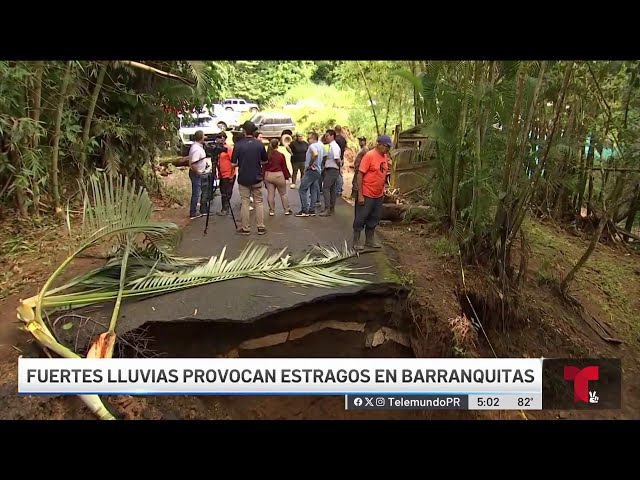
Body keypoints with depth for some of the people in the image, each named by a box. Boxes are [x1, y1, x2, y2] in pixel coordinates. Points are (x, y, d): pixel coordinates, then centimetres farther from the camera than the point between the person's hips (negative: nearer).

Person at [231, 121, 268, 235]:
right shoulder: (259, 144, -5)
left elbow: (233, 164, -9)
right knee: (258, 202, 9)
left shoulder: (239, 145, -11)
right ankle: (261, 227, 10)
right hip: (257, 178, 1)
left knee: (245, 203, 6)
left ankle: (246, 228, 11)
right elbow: (264, 161, 5)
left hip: (243, 178, -1)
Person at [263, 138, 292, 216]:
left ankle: (272, 211, 12)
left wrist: (264, 176, 10)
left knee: (270, 194, 8)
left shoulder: (266, 155, -4)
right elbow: (284, 167, -4)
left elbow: (264, 167, 0)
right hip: (278, 176, -2)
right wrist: (287, 176, 7)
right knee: (283, 193, 11)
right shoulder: (281, 155, -11)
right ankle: (286, 210, 18)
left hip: (268, 176, 2)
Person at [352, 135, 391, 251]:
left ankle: (370, 240, 29)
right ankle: (356, 242, 14)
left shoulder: (385, 156, 7)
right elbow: (360, 175, -16)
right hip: (367, 195, -7)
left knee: (374, 219, 16)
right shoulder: (369, 155, -15)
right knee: (361, 218, 3)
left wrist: (383, 191, 14)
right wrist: (360, 195, -18)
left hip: (379, 195, 8)